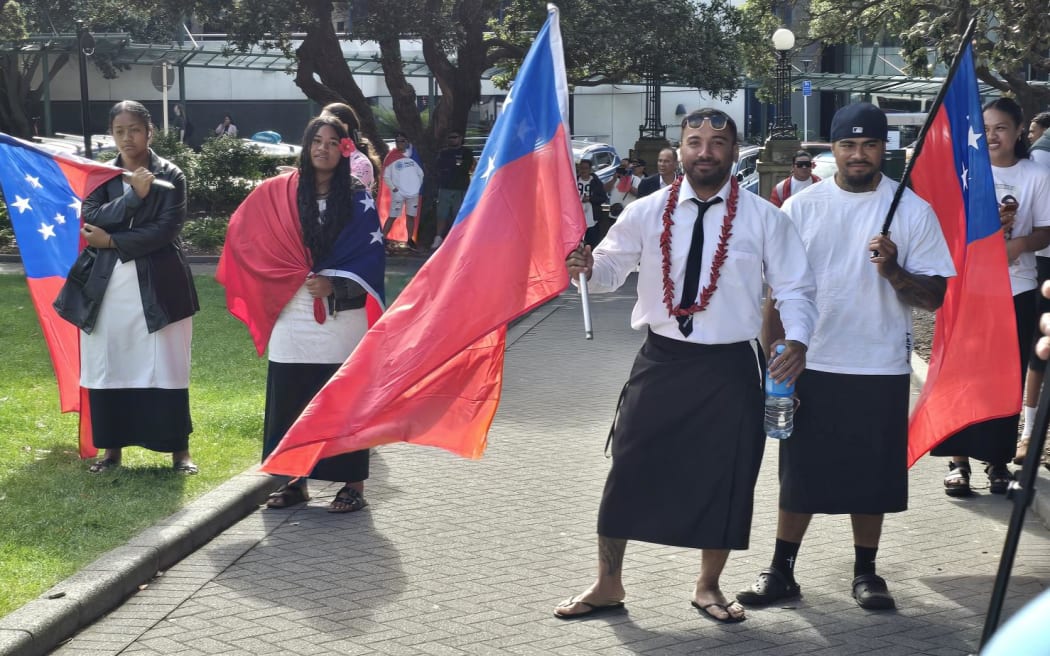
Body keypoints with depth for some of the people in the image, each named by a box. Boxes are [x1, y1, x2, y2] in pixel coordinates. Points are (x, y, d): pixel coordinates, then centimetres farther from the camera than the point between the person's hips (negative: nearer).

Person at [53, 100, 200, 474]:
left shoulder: (170, 176, -1)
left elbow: (165, 231, -12)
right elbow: (89, 220, -8)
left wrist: (112, 241, -12)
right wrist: (133, 195, -17)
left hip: (157, 285, -3)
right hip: (106, 285, 3)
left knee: (165, 368, 0)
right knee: (108, 367, 6)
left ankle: (179, 448, 9)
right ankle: (112, 447, 17)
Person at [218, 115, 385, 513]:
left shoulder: (358, 199, 1)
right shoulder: (278, 194, 6)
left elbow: (371, 256, -2)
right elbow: (245, 237, 10)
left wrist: (333, 284, -16)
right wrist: (299, 276, 0)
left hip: (341, 319, -2)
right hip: (291, 319, 2)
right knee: (289, 401, 4)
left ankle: (353, 484, 5)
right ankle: (295, 481, 15)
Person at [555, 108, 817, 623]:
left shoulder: (764, 218, -2)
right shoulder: (646, 213, 1)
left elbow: (794, 288, 1)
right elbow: (610, 271, 6)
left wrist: (797, 339, -16)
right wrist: (585, 267, -17)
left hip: (731, 367, -1)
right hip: (661, 360, 1)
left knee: (723, 477, 8)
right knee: (631, 470, 4)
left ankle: (708, 587, 29)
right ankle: (608, 585, 21)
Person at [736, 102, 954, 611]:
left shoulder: (912, 210, -2)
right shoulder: (801, 208, 0)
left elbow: (934, 297, -2)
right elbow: (777, 292, 3)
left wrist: (895, 272, -22)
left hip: (881, 370, 0)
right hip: (810, 365, 1)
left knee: (872, 475, 9)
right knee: (800, 474, 8)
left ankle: (865, 572, 25)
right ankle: (781, 571, 19)